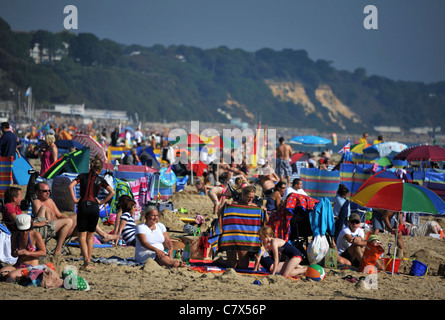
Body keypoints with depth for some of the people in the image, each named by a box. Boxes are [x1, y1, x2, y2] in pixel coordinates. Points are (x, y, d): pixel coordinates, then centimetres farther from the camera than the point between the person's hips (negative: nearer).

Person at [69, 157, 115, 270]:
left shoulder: (82, 176, 8)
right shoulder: (100, 179, 7)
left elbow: (71, 186, -6)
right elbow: (112, 192, -1)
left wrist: (74, 199, -1)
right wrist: (102, 202, 6)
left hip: (83, 206, -1)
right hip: (94, 207, 1)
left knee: (82, 236, 0)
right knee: (90, 236, 12)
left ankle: (86, 259, -21)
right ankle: (88, 263, 11)